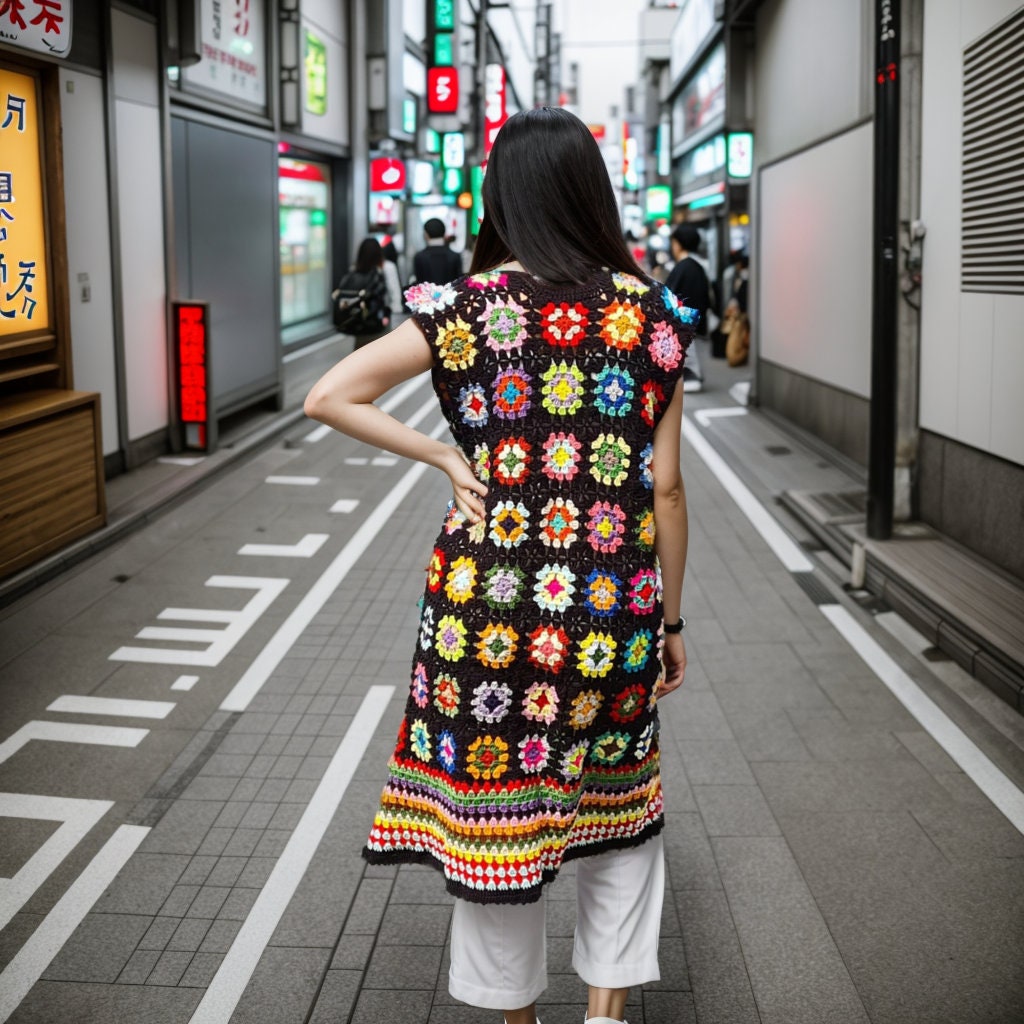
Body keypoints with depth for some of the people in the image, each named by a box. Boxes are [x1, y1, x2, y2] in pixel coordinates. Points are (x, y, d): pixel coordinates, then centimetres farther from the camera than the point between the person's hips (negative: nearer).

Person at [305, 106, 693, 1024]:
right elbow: (667, 487, 0)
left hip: (491, 599, -1)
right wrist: (671, 620, 9)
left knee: (495, 807, 14)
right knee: (619, 802, 22)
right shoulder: (651, 313, -2)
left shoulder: (471, 306, -5)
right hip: (616, 607, 2)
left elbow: (330, 398, -9)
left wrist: (446, 458, -2)